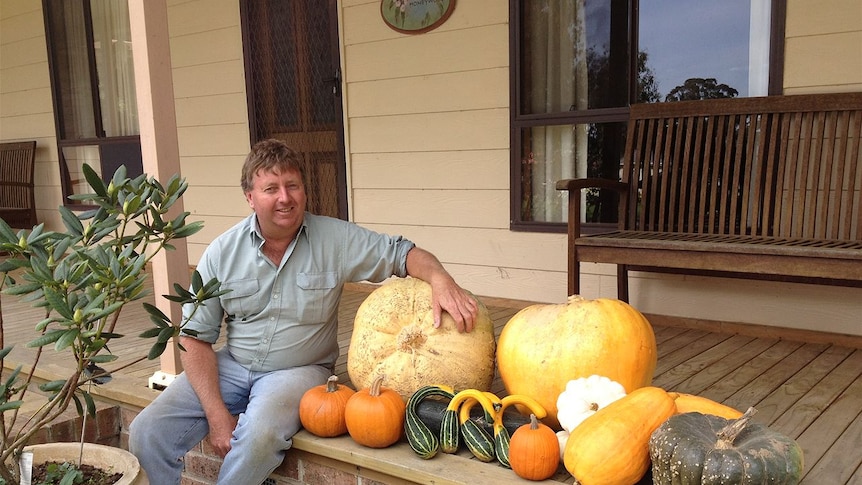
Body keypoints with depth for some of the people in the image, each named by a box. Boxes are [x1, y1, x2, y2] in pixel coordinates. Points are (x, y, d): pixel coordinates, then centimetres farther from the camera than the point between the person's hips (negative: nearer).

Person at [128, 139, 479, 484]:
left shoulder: (336, 239, -8)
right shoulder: (222, 253, -5)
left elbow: (404, 254, -4)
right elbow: (196, 338, -3)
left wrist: (441, 280, -29)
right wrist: (217, 416, -13)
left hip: (298, 370, -2)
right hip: (230, 366, 3)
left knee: (259, 435, -33)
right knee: (147, 432, -14)